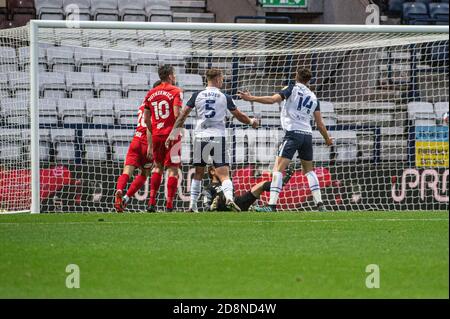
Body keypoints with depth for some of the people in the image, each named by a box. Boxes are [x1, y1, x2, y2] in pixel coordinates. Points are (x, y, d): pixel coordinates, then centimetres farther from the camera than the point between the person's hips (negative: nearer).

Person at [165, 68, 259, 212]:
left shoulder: (197, 96, 6)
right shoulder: (225, 97, 3)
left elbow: (183, 115, 5)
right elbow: (239, 116, 11)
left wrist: (173, 133, 11)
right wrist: (251, 122, 30)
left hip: (200, 137, 2)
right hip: (218, 137, -2)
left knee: (198, 174, 15)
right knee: (223, 173, -7)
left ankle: (193, 205, 12)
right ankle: (229, 197, -32)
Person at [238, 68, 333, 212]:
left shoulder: (293, 88, 2)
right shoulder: (313, 97, 16)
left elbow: (273, 99, -12)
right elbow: (320, 124, 16)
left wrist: (251, 98, -12)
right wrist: (327, 139, 30)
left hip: (293, 133, -5)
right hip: (307, 134, 5)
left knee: (278, 169, -9)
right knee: (309, 170, 21)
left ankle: (272, 205, -22)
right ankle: (319, 204, 14)